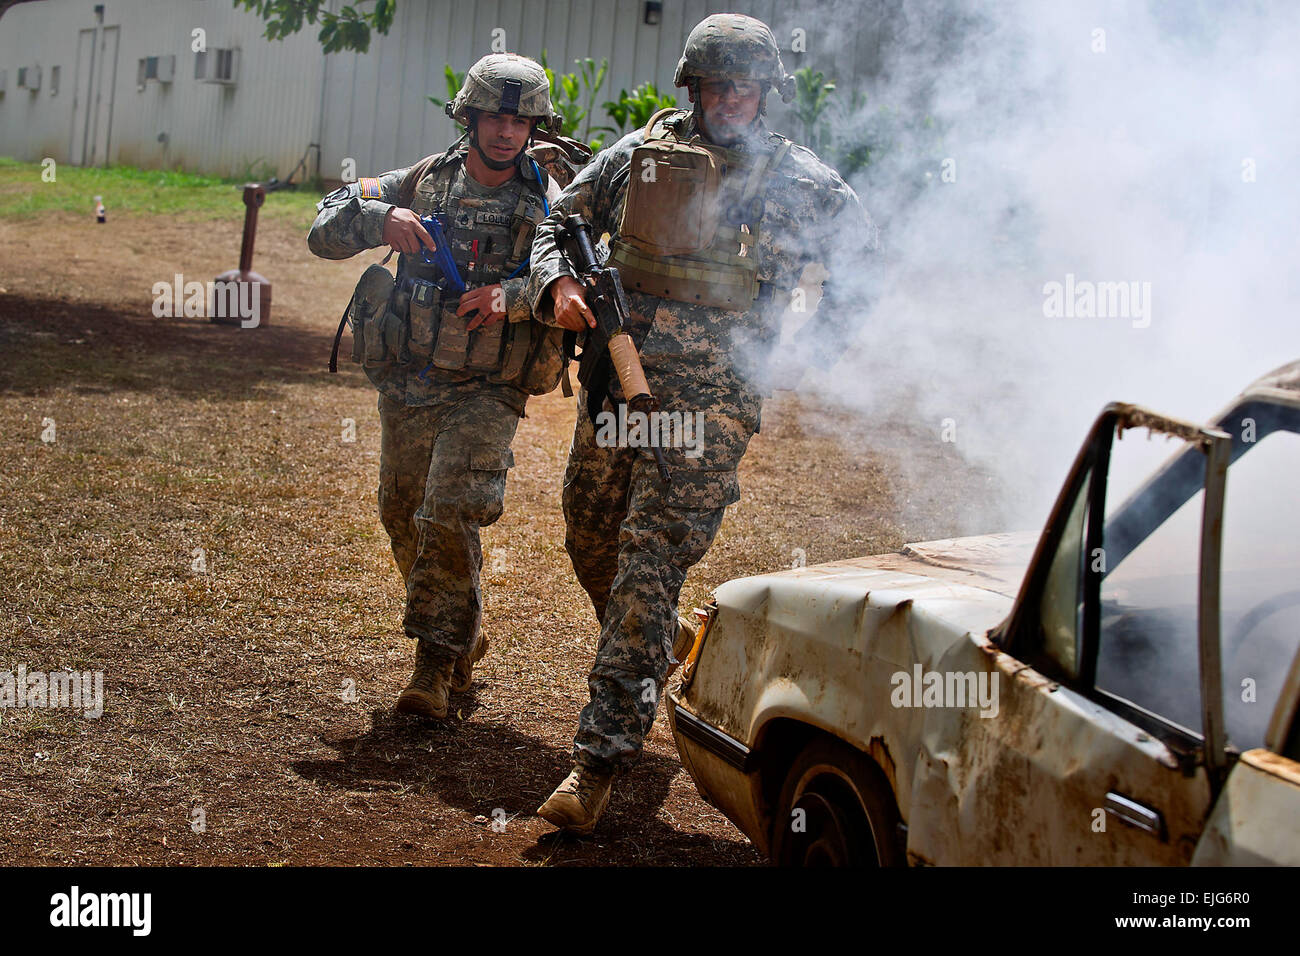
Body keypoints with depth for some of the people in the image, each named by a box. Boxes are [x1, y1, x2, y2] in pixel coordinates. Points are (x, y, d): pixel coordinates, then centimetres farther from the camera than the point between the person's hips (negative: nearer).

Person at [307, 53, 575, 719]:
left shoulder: (550, 202, -4)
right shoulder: (424, 182, 4)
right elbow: (325, 231, 2)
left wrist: (516, 295, -32)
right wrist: (379, 219, -19)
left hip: (489, 393, -4)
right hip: (408, 383, 4)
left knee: (448, 518, -16)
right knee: (403, 516, 12)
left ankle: (437, 662, -3)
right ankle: (463, 639, 33)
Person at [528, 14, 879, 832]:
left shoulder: (799, 182, 0)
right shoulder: (642, 152, 5)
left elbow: (861, 253, 15)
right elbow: (559, 220, 14)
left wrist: (816, 349, 8)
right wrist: (560, 284, -7)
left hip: (709, 400, -5)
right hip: (616, 382, 5)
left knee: (650, 559, -13)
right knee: (591, 541, 17)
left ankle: (601, 760, -12)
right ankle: (664, 644, 48)